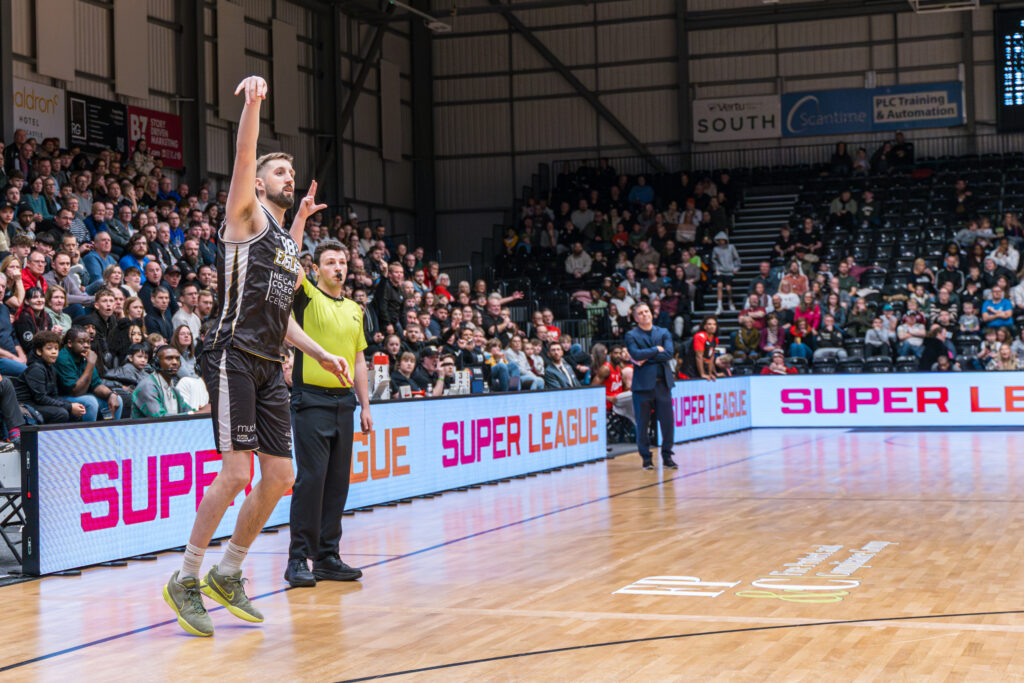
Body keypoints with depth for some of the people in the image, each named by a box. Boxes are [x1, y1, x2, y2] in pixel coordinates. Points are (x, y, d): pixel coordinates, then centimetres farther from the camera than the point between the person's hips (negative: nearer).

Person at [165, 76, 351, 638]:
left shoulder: (289, 246, 23)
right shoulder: (246, 217, 2)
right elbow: (243, 159, -17)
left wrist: (319, 353, 20)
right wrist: (252, 104, -29)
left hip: (270, 367, 8)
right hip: (234, 357, -8)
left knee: (280, 476, 5)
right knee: (235, 473, -13)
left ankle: (227, 575, 19)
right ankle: (185, 580, -1)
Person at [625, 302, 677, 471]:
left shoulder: (664, 333, 13)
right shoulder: (631, 336, 5)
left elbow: (669, 354, -4)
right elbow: (636, 354, -14)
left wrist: (646, 358, -10)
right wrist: (656, 350, -6)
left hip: (662, 383, 2)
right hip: (642, 384, -2)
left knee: (668, 422, 1)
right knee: (642, 424, 0)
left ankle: (667, 456, 12)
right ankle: (646, 457, 10)